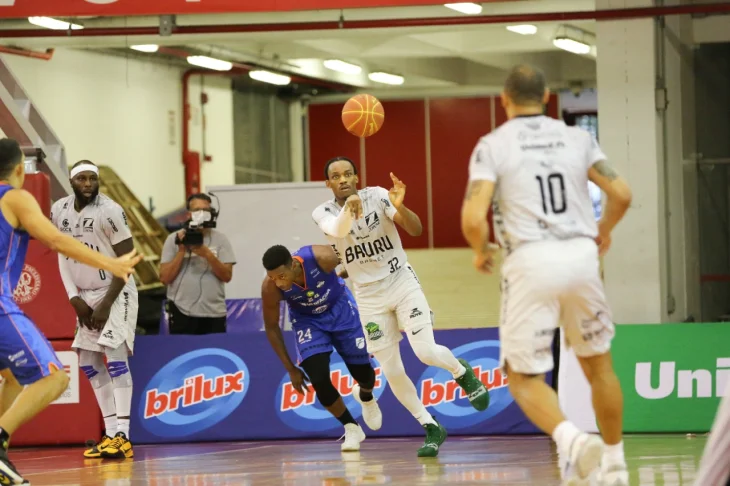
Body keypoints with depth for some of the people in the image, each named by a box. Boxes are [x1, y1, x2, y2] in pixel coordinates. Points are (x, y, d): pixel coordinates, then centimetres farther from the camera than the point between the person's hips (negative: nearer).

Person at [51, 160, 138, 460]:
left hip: (116, 292, -7)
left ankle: (122, 436, -22)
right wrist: (75, 299, -3)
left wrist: (106, 305, -18)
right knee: (89, 364, 8)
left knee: (115, 357, -18)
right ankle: (111, 434, 15)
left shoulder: (109, 212, -19)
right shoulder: (59, 211, -1)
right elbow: (63, 256, 8)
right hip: (85, 295, 7)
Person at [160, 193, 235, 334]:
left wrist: (208, 254, -15)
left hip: (214, 313, 1)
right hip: (182, 313, -1)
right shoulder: (174, 239, 2)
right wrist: (182, 251, -11)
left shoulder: (220, 239, 5)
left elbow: (227, 276, -2)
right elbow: (165, 278, -3)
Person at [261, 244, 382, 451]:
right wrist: (291, 369, -10)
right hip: (307, 320, 0)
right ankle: (351, 429, 8)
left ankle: (366, 396, 45)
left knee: (363, 373, 7)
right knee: (319, 380, -15)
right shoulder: (270, 288, -32)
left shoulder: (321, 258, -38)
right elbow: (272, 327, -13)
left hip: (340, 308, 0)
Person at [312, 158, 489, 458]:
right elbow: (338, 230, -31)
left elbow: (415, 229, -19)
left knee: (426, 352, -18)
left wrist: (399, 206, -39)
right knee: (392, 371, 0)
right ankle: (432, 429, 16)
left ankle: (462, 372, 16)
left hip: (402, 283, -2)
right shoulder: (324, 213, -7)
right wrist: (348, 209, -53)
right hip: (369, 296, 2)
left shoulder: (377, 196, -9)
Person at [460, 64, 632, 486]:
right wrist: (605, 229, 25)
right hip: (581, 254, 3)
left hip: (531, 261, -3)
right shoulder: (577, 139, 10)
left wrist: (481, 251, 12)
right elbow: (621, 194, 4)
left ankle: (572, 439, -20)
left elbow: (474, 219, -10)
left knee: (524, 376, 6)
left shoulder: (493, 145, 1)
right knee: (598, 364, 20)